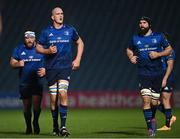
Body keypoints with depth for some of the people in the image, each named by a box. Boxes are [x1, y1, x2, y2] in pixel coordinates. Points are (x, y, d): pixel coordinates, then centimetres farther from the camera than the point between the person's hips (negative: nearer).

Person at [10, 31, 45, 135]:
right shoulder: (19, 49, 4)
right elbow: (12, 62, 6)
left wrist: (45, 70, -11)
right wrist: (18, 64, -16)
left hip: (38, 82, -1)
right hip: (24, 82, 1)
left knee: (36, 104, -13)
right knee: (27, 106, 7)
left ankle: (36, 122, 12)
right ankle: (28, 126, 24)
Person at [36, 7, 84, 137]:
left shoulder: (70, 30, 5)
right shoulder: (46, 32, 3)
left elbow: (80, 43, 18)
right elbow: (38, 47, 11)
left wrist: (78, 59, 9)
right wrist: (48, 51, -10)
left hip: (65, 67, -1)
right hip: (51, 68, 1)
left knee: (63, 94, -16)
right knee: (53, 98, 1)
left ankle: (63, 126, -15)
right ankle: (55, 126, 16)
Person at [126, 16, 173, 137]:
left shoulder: (159, 36, 3)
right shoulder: (135, 39, 7)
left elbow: (169, 49, 8)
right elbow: (129, 50, 25)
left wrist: (158, 54, -9)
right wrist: (131, 57, 4)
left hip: (157, 73, 0)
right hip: (143, 74, 0)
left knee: (154, 102, 5)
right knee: (146, 99, -14)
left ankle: (152, 118, 37)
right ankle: (150, 127, -9)